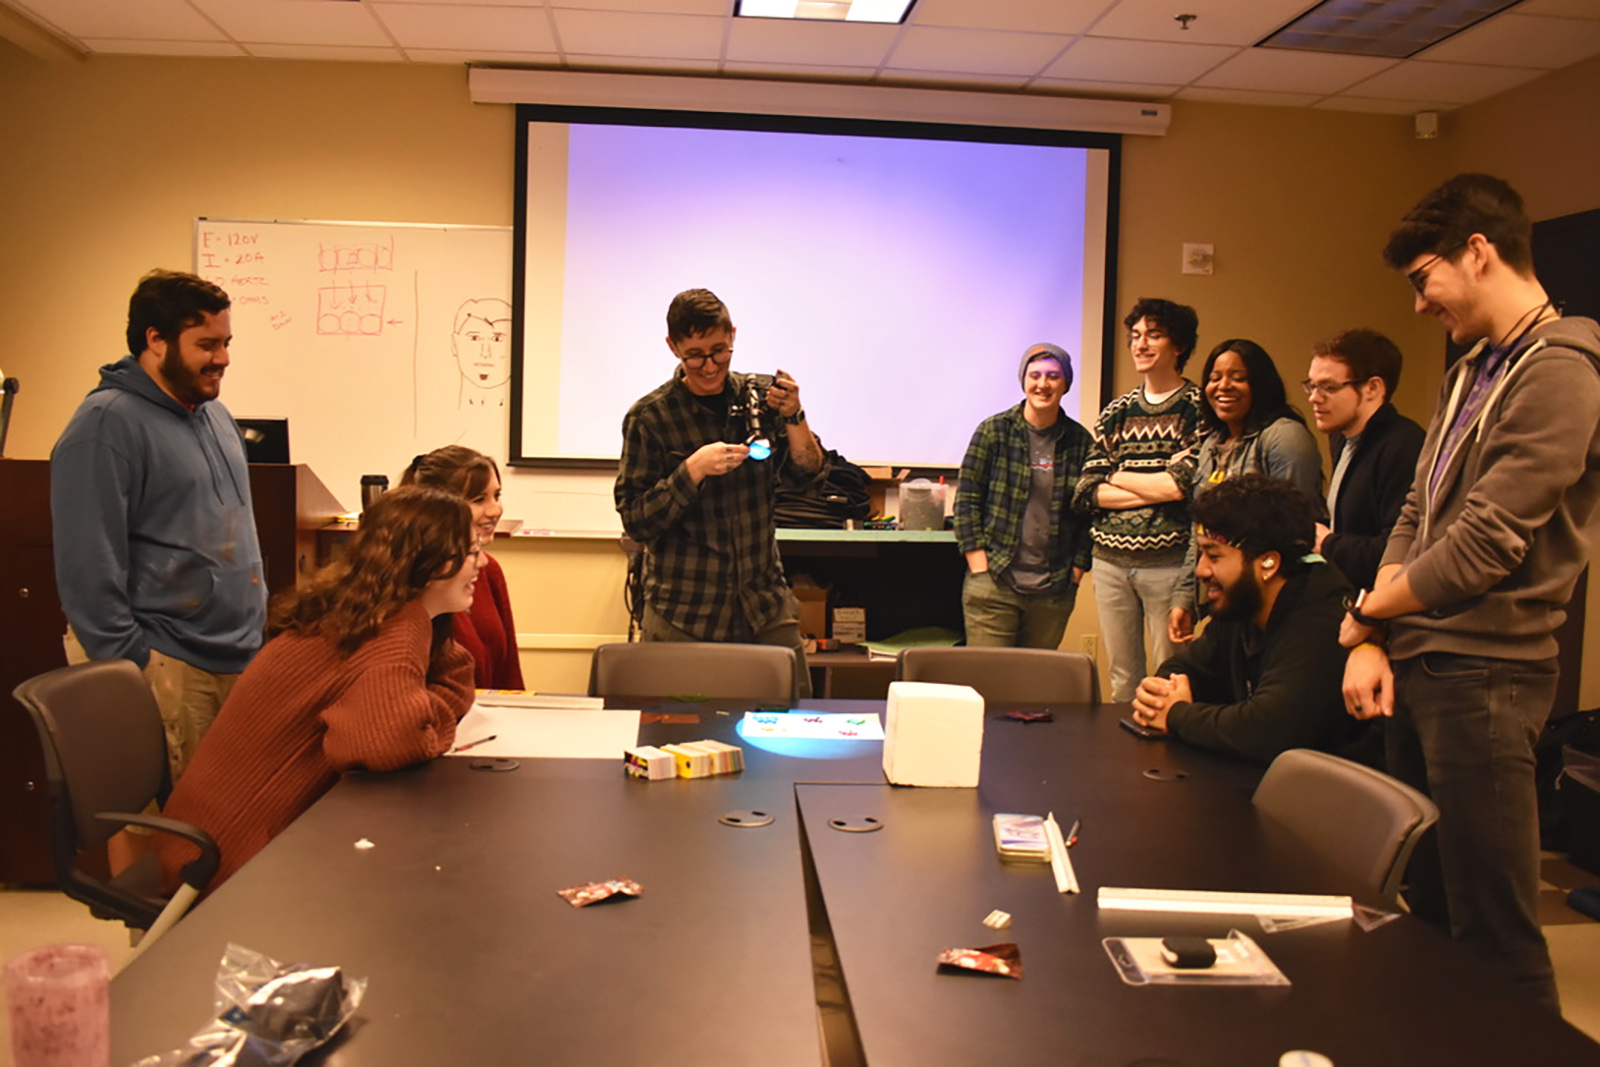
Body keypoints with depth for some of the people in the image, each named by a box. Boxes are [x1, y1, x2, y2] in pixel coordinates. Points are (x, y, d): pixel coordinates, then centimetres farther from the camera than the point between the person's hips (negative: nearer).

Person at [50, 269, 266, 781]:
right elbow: (88, 567, -15)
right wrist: (130, 667, -16)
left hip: (242, 658, 8)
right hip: (169, 667, -8)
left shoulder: (215, 415, 15)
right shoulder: (107, 424, -11)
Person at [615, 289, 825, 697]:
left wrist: (793, 417, -16)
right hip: (684, 617, -3)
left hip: (766, 605, 3)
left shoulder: (761, 395, 5)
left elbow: (809, 473, 1)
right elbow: (635, 522, -8)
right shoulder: (649, 417, -5)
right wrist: (693, 470, -20)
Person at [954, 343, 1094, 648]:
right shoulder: (994, 431, -1)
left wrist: (1077, 571, 4)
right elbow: (966, 500, -1)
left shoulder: (1079, 440, 6)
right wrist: (980, 569, -7)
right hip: (994, 582, -2)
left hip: (1054, 590, 2)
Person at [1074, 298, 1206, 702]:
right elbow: (1086, 492, 4)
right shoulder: (1116, 412, 12)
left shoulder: (1199, 407, -2)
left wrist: (1118, 477, -1)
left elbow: (1183, 485, -14)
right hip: (1110, 560, 5)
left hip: (1168, 562, -5)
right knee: (1122, 679, 12)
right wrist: (1157, 485, -7)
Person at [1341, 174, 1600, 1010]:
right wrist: (1374, 643, 2)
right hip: (1420, 662, 9)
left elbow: (1484, 543, -20)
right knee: (1428, 909, 18)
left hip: (1483, 674, -9)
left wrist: (1366, 611, -5)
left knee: (1493, 933, -1)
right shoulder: (1470, 371, 15)